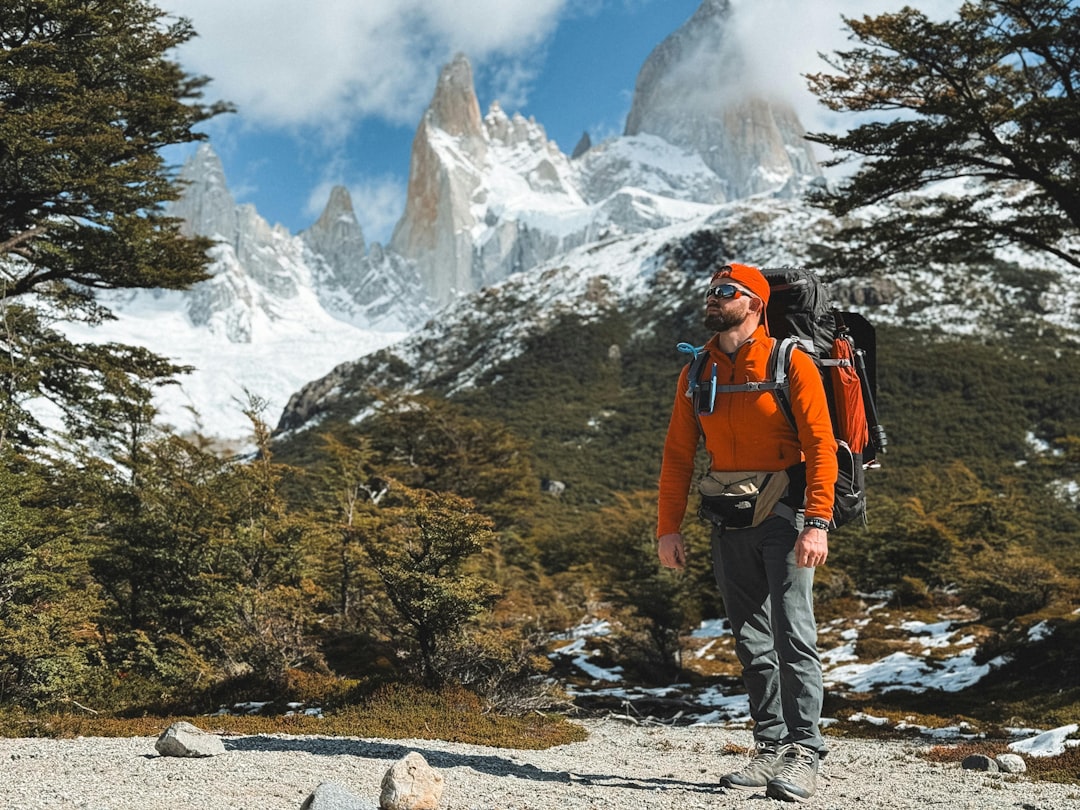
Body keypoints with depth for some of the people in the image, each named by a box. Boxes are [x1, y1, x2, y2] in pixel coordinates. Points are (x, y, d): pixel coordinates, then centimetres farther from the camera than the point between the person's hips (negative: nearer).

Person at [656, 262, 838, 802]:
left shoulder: (790, 362, -5)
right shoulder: (696, 373, 10)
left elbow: (820, 445, -10)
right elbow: (678, 454, 11)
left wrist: (816, 524, -19)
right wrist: (668, 527, 4)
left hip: (784, 514, -5)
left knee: (792, 636, -9)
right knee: (752, 643, 9)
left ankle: (804, 754, -3)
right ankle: (770, 748, 17)